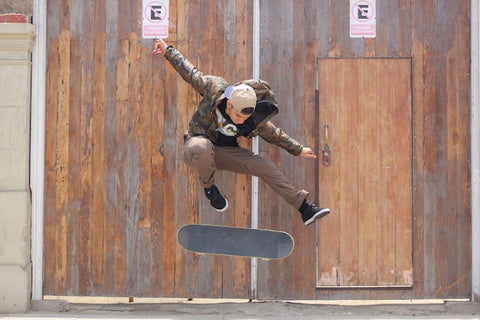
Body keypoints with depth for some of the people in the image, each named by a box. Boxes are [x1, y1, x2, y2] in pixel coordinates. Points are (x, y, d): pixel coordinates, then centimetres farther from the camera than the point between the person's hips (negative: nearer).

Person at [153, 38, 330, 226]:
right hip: (195, 147, -3)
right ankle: (208, 187, -14)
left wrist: (298, 150, 10)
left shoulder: (256, 122, -18)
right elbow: (190, 73, -6)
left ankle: (305, 209, 0)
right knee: (203, 147, -43)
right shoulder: (214, 88, -24)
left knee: (267, 168, -9)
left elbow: (275, 136, 4)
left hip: (224, 153, 3)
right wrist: (168, 51, 1)